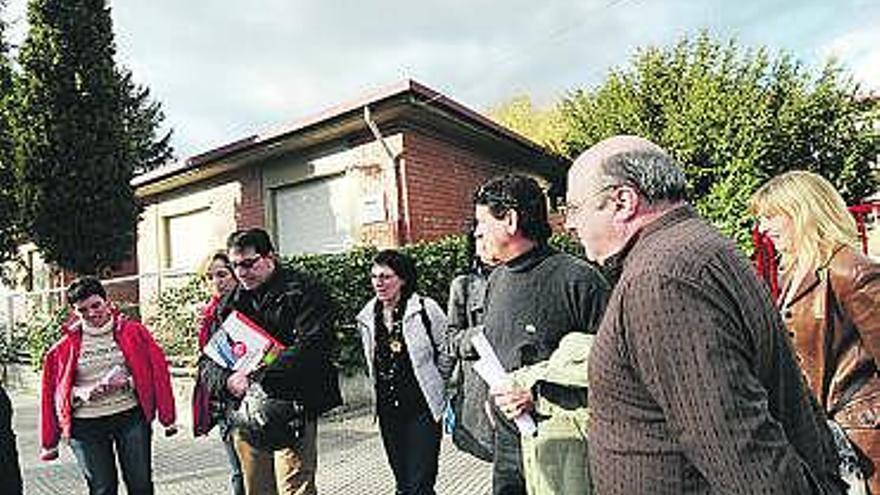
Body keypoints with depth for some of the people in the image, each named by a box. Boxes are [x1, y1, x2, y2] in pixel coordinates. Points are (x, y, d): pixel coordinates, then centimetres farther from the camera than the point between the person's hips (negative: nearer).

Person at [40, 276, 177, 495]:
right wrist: (83, 393, -8)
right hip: (86, 426, 1)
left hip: (131, 417, 0)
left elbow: (157, 369, 1)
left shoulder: (132, 331, 0)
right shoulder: (66, 345, 2)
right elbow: (53, 390, 8)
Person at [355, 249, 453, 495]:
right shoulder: (367, 317, 4)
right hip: (388, 409, 5)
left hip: (423, 408, -5)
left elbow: (447, 351, -3)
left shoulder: (426, 308, -12)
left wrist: (432, 384, 6)